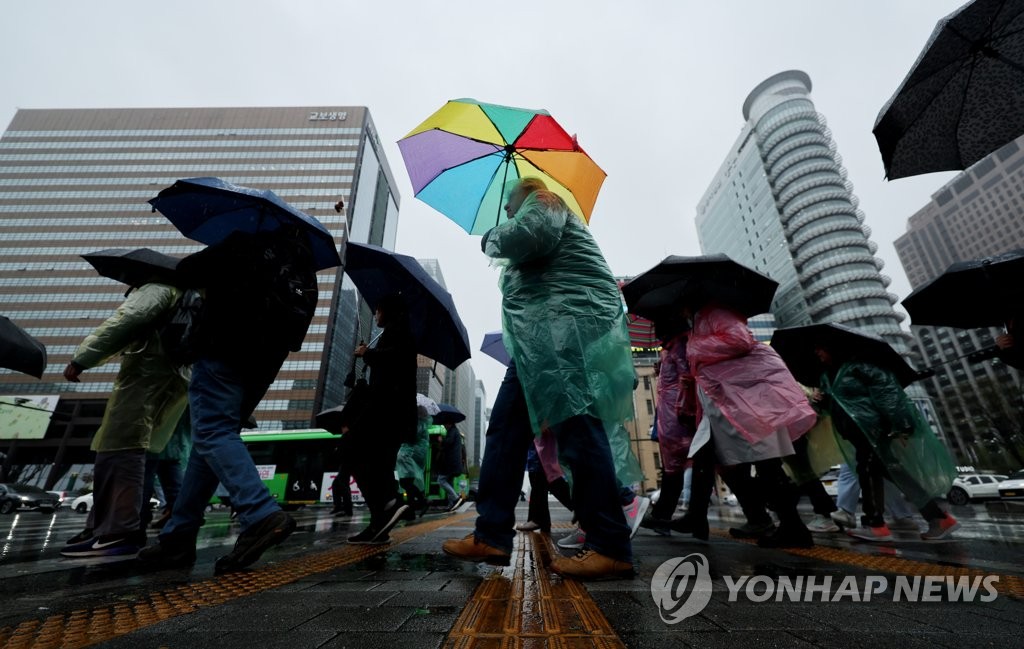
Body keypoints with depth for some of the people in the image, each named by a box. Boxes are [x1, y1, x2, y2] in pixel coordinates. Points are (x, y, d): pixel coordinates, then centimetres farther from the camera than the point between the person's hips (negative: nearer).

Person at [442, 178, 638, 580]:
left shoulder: (542, 199, 10)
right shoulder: (538, 213, 38)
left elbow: (530, 234, -13)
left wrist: (491, 240, 5)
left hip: (569, 324, -10)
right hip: (544, 337, 10)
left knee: (576, 429, -15)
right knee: (505, 428, 4)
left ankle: (611, 549, -8)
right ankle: (491, 536, 6)